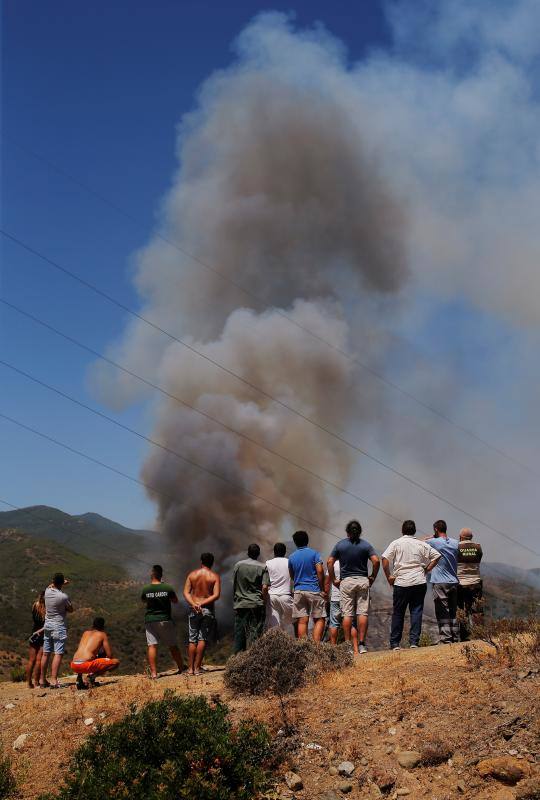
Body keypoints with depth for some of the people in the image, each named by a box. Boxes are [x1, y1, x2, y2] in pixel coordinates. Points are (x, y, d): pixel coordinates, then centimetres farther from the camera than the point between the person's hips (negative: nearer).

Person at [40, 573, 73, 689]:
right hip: (59, 626, -7)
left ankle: (42, 679, 21)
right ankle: (54, 680, -15)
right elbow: (70, 610, -3)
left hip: (47, 625, 7)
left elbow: (51, 586, 25)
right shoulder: (63, 596, -19)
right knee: (58, 654, -7)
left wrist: (63, 583, 24)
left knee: (46, 653, 14)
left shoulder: (47, 591, -2)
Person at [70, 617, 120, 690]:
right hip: (86, 664, -6)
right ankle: (93, 675, -9)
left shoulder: (86, 633, 26)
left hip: (74, 665, 6)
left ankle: (79, 676, 14)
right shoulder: (102, 634, 11)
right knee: (116, 662, 5)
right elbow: (109, 655, 9)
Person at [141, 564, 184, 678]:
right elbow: (175, 601, 6)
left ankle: (153, 673, -7)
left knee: (152, 646, 0)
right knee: (173, 646, 12)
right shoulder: (168, 588, -9)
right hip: (165, 620, 0)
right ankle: (181, 668, 23)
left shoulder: (146, 589, -8)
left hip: (150, 620, 0)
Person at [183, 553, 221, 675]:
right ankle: (197, 668, 0)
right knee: (203, 639, 2)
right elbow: (216, 595, -12)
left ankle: (190, 668, 8)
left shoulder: (192, 574, 4)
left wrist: (193, 604, -14)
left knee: (192, 639, 8)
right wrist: (203, 604, -14)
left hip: (193, 609, 2)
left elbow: (186, 592, -4)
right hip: (208, 610, -2)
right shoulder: (215, 576, -2)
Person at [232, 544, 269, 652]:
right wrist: (263, 601, 2)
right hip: (257, 604, -2)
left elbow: (233, 585, 7)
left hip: (240, 604, 2)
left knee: (239, 632, 8)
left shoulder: (238, 565, 3)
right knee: (256, 633, 1)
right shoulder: (263, 567, -3)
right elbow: (265, 587, -10)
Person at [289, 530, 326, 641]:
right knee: (319, 619, 2)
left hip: (298, 591, 3)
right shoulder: (314, 553, -2)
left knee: (302, 621, 3)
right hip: (314, 590, -3)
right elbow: (320, 571, -10)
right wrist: (323, 589, -4)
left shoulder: (292, 557, 8)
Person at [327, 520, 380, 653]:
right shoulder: (365, 545, 2)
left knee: (347, 614, 2)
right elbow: (376, 561, -8)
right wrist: (372, 577, 3)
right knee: (362, 613, 2)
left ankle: (347, 645, 2)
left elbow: (330, 562, 0)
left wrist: (333, 580, 7)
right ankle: (361, 644, -1)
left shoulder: (340, 545, 3)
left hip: (346, 581, 0)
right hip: (363, 580, 0)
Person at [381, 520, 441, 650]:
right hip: (419, 582, 2)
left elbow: (385, 559, -10)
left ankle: (395, 644, 9)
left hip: (401, 582, -1)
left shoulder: (396, 543, 1)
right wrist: (426, 570, 8)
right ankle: (414, 642, -1)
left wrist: (388, 576, -2)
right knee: (416, 611, 5)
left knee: (398, 613, 7)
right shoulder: (421, 544, 8)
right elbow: (437, 555, 6)